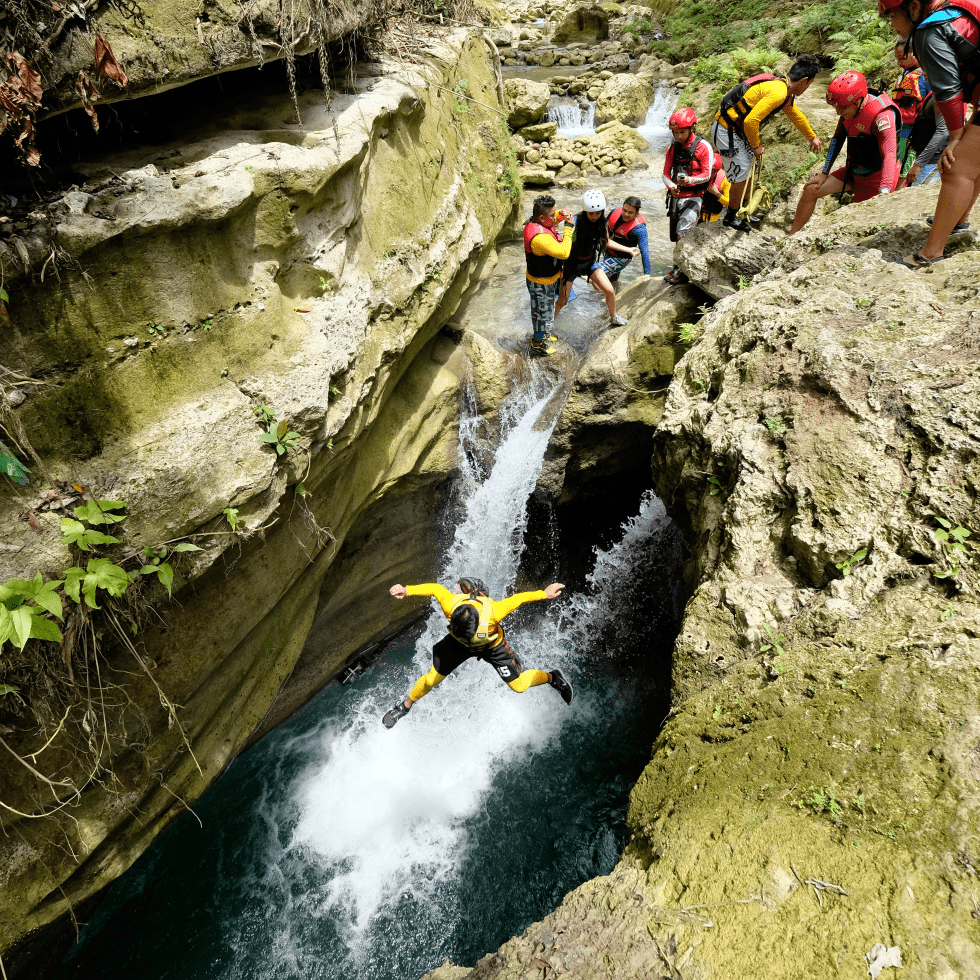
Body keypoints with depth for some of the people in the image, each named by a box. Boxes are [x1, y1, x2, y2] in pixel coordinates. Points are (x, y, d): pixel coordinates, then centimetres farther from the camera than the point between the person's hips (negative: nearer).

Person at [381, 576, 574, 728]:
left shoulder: (492, 612, -45)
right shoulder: (451, 605, -39)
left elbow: (519, 598, -31)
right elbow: (435, 588, -20)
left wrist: (544, 594, -22)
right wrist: (407, 590, -25)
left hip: (492, 645, -2)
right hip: (457, 645, 2)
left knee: (519, 685, 1)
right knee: (432, 679, 5)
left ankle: (553, 677, 30)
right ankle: (405, 705, 34)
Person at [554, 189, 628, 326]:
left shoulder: (602, 222, -9)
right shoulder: (576, 222, -25)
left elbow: (606, 241, 7)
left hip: (590, 261, 4)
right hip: (573, 262, -4)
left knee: (610, 290, -2)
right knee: (562, 301, -1)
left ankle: (613, 318, 24)